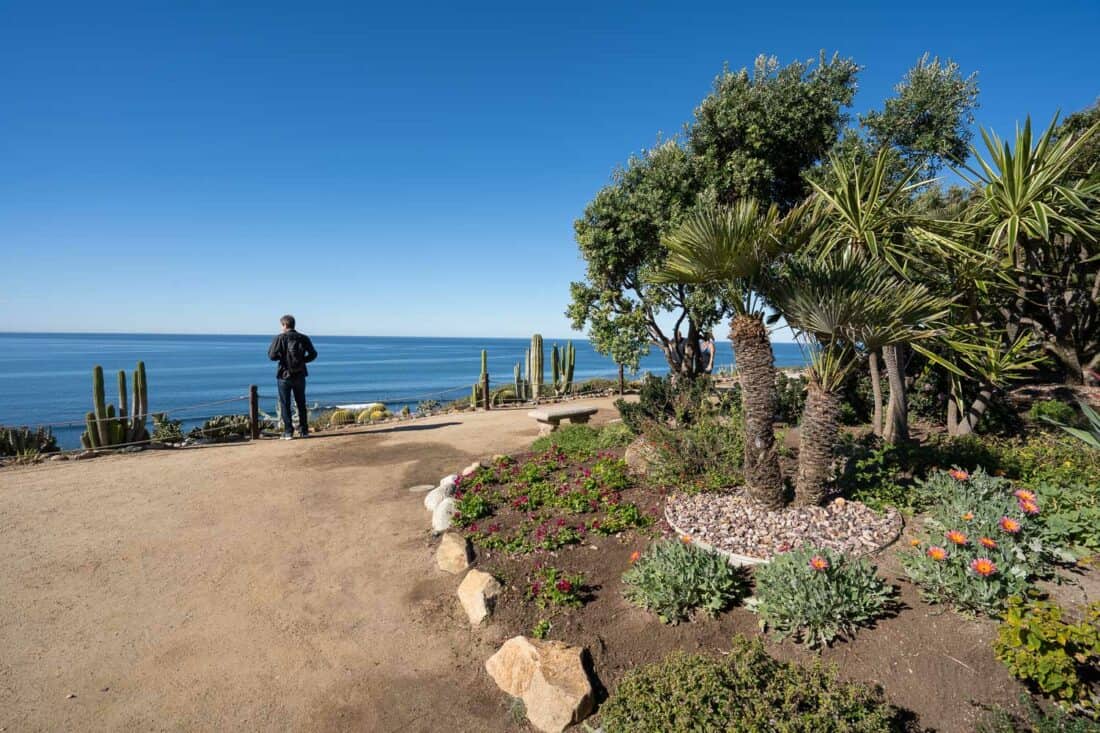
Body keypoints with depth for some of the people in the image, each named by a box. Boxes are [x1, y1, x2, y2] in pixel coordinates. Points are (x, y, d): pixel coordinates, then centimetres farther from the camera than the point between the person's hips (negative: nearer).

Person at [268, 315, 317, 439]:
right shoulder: (303, 338, 0)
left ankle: (288, 432, 3)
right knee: (301, 404, 12)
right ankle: (304, 430, 13)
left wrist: (281, 356, 6)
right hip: (300, 375, 3)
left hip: (284, 375, -3)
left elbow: (272, 356, -13)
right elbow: (313, 354, 2)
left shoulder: (280, 338, -10)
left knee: (285, 404, 5)